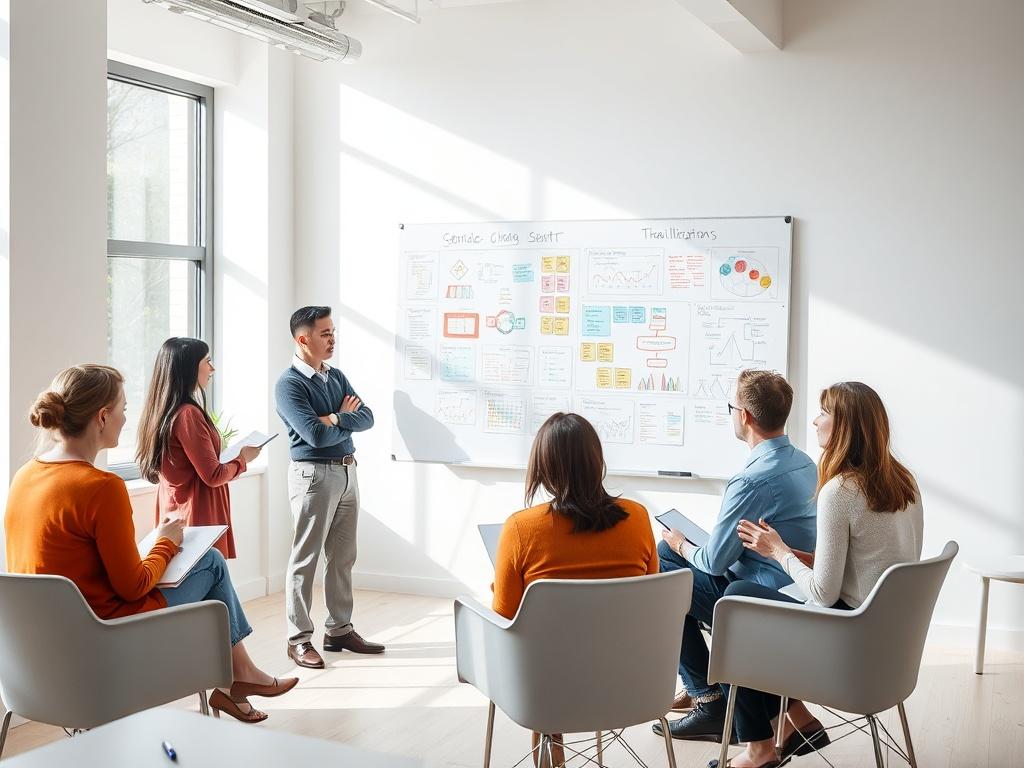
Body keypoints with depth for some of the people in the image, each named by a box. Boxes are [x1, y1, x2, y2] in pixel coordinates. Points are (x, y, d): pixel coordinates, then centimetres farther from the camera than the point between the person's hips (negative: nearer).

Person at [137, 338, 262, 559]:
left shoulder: (160, 412, 8)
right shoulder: (188, 414, -18)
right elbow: (213, 476, -17)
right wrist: (242, 459, 0)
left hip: (173, 514, 9)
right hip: (198, 517, -9)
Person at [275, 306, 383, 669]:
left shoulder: (336, 376, 12)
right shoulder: (289, 384, -12)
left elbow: (367, 418, 2)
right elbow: (316, 435, -22)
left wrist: (334, 419, -15)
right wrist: (346, 420, -4)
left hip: (347, 472, 8)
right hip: (314, 475, -7)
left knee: (342, 558, 13)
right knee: (305, 560, 0)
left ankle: (340, 630, 23)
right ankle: (299, 639, 7)